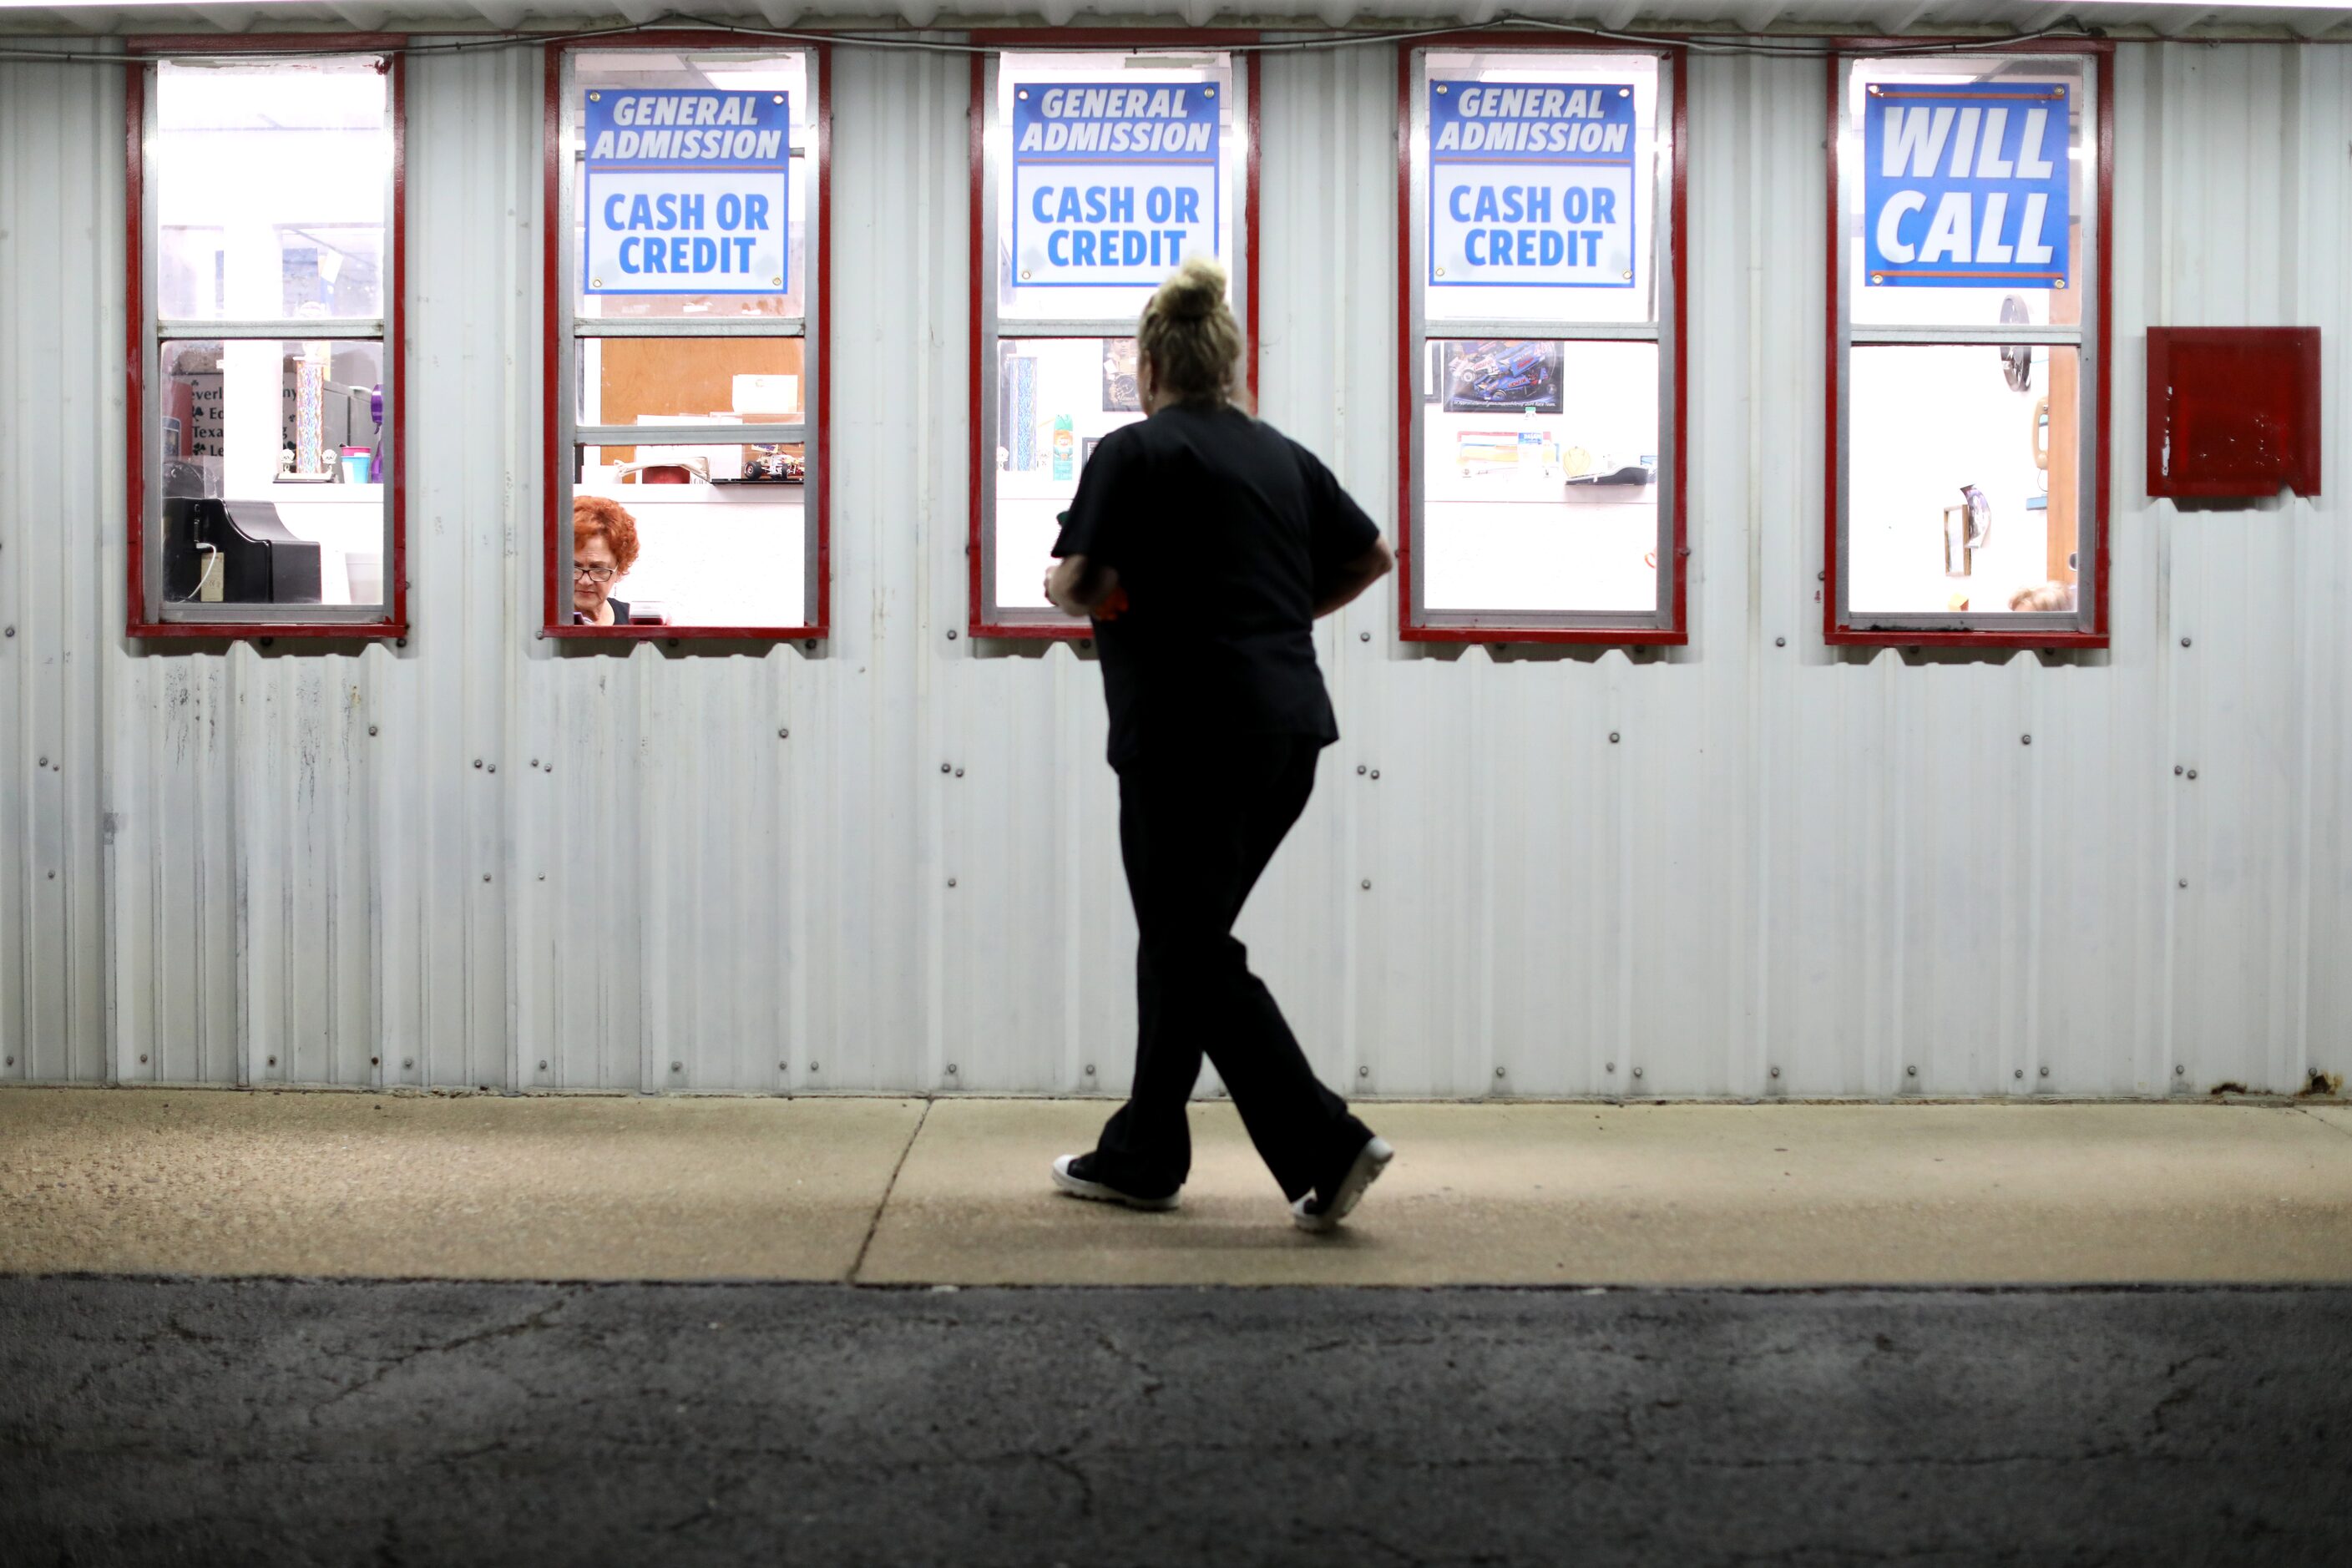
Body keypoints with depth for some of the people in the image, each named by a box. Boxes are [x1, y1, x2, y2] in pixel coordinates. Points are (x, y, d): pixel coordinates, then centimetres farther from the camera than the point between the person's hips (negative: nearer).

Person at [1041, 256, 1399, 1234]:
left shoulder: (1135, 453, -8)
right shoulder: (1280, 453, 13)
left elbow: (1083, 588, -13)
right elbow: (1370, 556, 18)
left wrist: (1060, 586, 7)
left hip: (1189, 730, -8)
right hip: (1288, 726, 8)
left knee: (1193, 951, -2)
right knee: (1183, 938, 16)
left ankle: (1324, 1145, -11)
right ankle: (1140, 1154, 23)